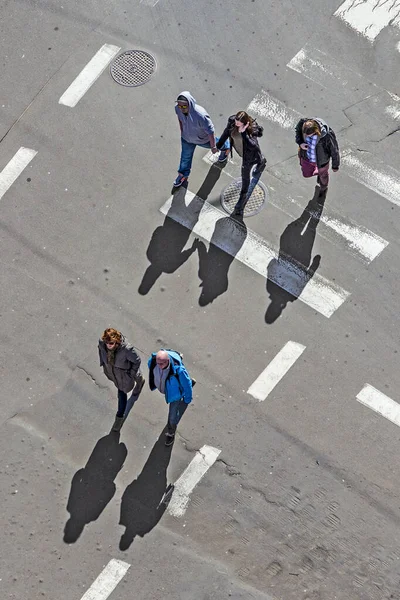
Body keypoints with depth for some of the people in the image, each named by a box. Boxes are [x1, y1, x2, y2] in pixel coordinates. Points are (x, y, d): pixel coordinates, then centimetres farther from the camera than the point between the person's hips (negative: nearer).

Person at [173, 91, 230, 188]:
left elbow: (210, 131, -32)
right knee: (185, 156, 23)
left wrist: (213, 146, -20)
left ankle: (225, 148, 67)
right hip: (187, 138, 4)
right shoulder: (178, 108, -30)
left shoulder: (200, 115, -47)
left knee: (213, 144, 31)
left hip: (203, 139, -4)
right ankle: (183, 175, 51)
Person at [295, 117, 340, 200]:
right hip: (307, 157, 3)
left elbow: (334, 150, -23)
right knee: (306, 174, 26)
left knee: (323, 175, 30)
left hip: (321, 160, -3)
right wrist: (300, 143, -22)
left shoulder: (327, 135, -41)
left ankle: (323, 188, 65)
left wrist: (335, 166, -8)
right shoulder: (302, 123, -31)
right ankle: (319, 172, 60)